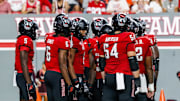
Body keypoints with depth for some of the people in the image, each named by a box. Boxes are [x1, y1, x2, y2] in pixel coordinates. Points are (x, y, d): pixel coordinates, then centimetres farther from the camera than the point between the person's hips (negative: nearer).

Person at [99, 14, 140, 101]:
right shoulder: (128, 38, -8)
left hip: (109, 77, 5)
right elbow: (132, 61, -9)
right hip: (125, 76, -5)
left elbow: (102, 62, 13)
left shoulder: (104, 39, 8)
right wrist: (137, 80, -4)